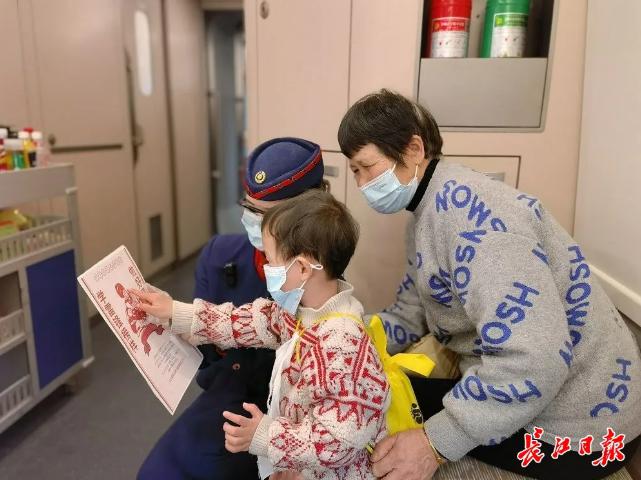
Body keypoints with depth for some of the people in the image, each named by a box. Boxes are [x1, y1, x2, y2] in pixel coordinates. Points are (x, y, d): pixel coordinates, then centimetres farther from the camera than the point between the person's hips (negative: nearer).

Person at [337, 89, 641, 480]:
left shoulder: (464, 206, -27)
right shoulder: (429, 211, 6)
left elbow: (534, 359, -35)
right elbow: (410, 313, 7)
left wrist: (436, 443, -29)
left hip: (574, 424, -8)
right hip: (520, 396, 9)